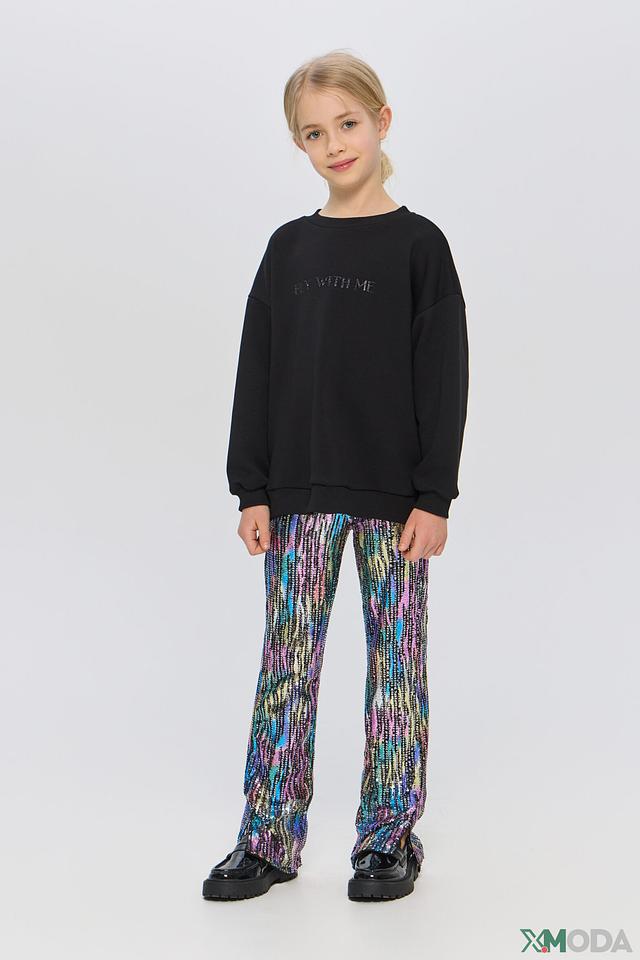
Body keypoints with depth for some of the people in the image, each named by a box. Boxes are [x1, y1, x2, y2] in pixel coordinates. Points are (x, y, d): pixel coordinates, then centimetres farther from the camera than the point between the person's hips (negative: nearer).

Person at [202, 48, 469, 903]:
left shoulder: (418, 244, -1)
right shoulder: (289, 248, 9)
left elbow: (444, 377, -4)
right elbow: (258, 371, 8)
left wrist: (435, 494, -9)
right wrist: (252, 490, 2)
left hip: (394, 494, -3)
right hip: (299, 493, 3)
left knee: (396, 658, 5)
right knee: (286, 662, 5)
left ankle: (389, 836, 18)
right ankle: (269, 839, 15)